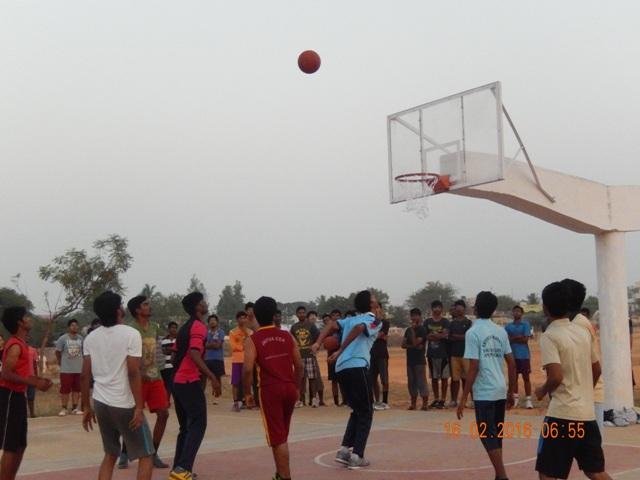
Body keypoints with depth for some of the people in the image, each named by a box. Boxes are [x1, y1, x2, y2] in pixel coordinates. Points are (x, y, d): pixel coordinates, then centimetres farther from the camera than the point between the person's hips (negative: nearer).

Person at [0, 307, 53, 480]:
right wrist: (35, 384, -23)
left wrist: (38, 380, 11)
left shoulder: (21, 344, 13)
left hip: (17, 396, 10)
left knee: (20, 445, 14)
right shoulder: (15, 345, -16)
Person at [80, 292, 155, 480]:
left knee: (110, 454, 20)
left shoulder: (91, 337, 5)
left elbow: (85, 375, 6)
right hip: (124, 404, -6)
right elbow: (133, 373, -17)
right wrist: (139, 407, -14)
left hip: (100, 403, 6)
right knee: (146, 455, 5)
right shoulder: (131, 334, -12)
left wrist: (87, 406, 14)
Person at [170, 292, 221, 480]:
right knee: (198, 425, -7)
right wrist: (212, 377, -27)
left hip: (178, 381, 9)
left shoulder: (185, 327, 17)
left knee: (186, 427, 15)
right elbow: (194, 354, -24)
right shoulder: (199, 326, -11)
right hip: (190, 382, -9)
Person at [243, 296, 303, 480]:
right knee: (282, 436, 21)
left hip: (270, 390, -4)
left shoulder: (253, 340, -3)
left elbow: (248, 370, -13)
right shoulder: (287, 336, 8)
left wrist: (248, 393, -2)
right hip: (289, 388, 5)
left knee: (277, 438, 1)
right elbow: (299, 365, 7)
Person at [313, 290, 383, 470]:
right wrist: (341, 351, -17)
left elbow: (331, 326, 12)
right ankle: (356, 456, 0)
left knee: (357, 411, 20)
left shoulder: (351, 319, 26)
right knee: (366, 413, 5)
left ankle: (345, 450, 11)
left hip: (341, 369, 7)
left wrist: (318, 343, 0)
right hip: (357, 368, -7)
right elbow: (359, 328, -17)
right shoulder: (375, 320, 3)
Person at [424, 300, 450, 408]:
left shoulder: (445, 322, -1)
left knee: (444, 377, 0)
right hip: (431, 353, 3)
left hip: (443, 353, -3)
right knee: (434, 377, 9)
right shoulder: (427, 322, 8)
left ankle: (442, 400, 6)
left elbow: (446, 335, -14)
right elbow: (425, 336, 2)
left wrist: (432, 335, -11)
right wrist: (440, 335, -11)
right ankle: (436, 399, 17)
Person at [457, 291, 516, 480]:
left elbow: (473, 368, -15)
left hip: (484, 393, -7)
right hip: (500, 391, 7)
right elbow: (512, 363, 10)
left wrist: (463, 399, -11)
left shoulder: (473, 332, -11)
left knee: (488, 436, -1)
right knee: (496, 436, 16)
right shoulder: (501, 331, 8)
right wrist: (511, 392, 19)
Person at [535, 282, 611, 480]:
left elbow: (556, 376, -21)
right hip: (587, 413, 7)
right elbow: (597, 370, 18)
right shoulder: (583, 332, 9)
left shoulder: (549, 336, -12)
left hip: (562, 414, -7)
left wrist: (542, 391, -2)